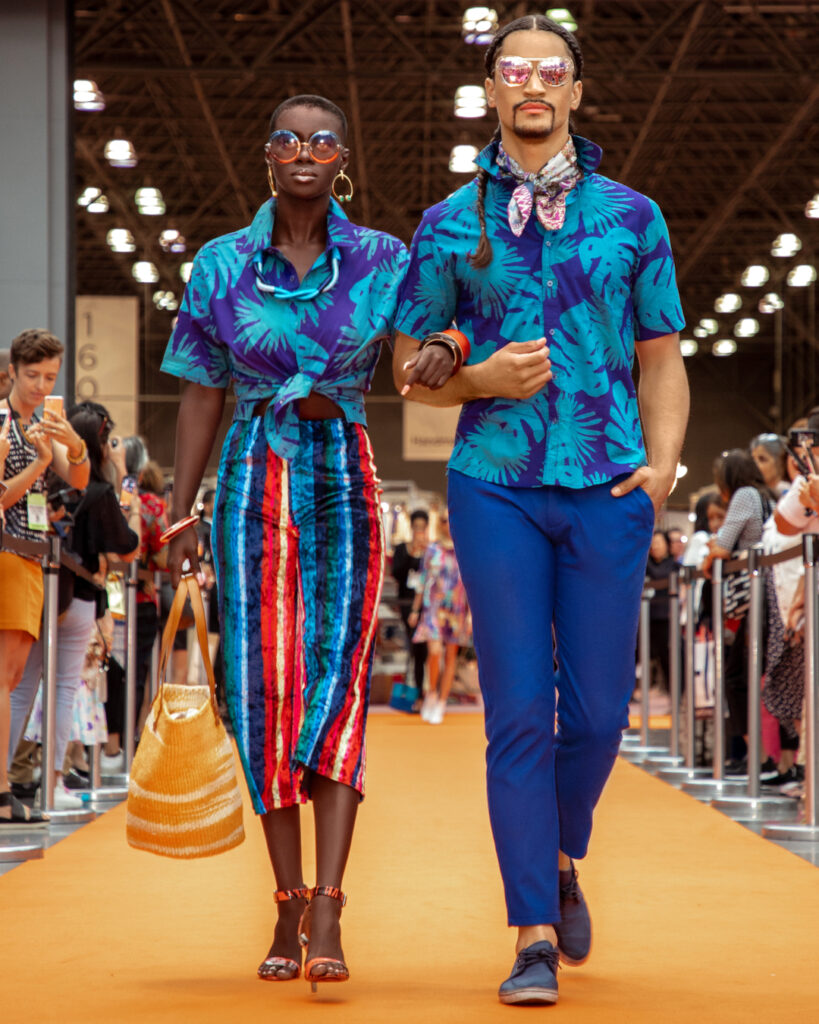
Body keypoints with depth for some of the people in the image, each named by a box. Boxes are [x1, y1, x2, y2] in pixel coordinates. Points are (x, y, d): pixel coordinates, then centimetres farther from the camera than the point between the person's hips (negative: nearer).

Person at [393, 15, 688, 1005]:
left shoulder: (631, 217, 9)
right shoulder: (449, 226, 8)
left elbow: (663, 359, 11)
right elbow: (410, 368, 12)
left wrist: (664, 457, -5)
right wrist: (480, 380, -8)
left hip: (608, 488, 1)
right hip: (496, 485, -1)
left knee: (598, 708, 3)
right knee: (518, 713, -4)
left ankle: (560, 860, 32)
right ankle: (535, 935, 0)